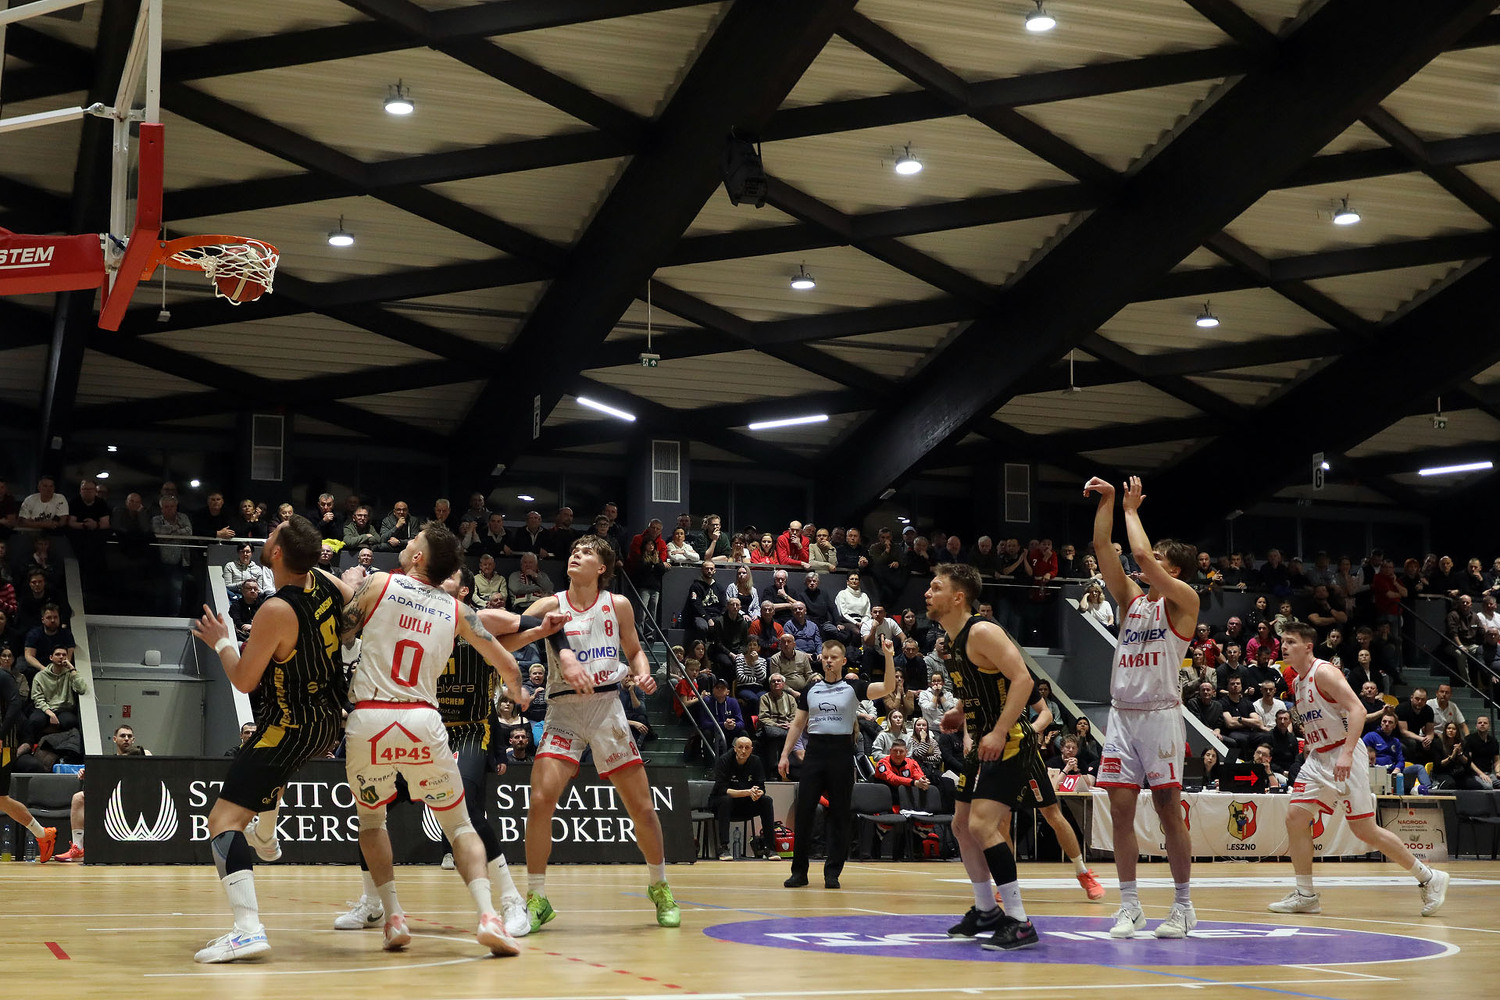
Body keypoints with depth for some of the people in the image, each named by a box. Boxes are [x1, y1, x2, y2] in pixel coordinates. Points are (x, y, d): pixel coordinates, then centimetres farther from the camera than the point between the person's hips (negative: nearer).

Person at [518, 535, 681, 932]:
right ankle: (536, 899, -4)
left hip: (607, 706, 1)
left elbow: (635, 651, 16)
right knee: (541, 798, -17)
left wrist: (644, 675, -6)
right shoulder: (551, 605, -1)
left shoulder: (617, 606, 4)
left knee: (641, 805, 3)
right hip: (563, 709, -1)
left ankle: (659, 887, 26)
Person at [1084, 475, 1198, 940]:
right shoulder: (1131, 598, 16)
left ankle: (1183, 905, 5)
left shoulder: (1183, 600, -2)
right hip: (1122, 713, 6)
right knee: (1121, 809, 1)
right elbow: (1103, 548, 9)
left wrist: (1132, 508, -1)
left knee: (1168, 810, -3)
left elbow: (1142, 554, -14)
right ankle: (1129, 905, 7)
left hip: (1159, 714, -6)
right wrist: (1108, 500, 2)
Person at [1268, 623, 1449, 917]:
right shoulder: (1297, 681, 13)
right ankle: (1305, 895, 6)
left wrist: (1346, 753, -33)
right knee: (1295, 816, -2)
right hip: (1318, 758, 9)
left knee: (1365, 830, -6)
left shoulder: (1323, 672, -14)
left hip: (1343, 756, -8)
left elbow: (1357, 709, -24)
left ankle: (1429, 879, 6)